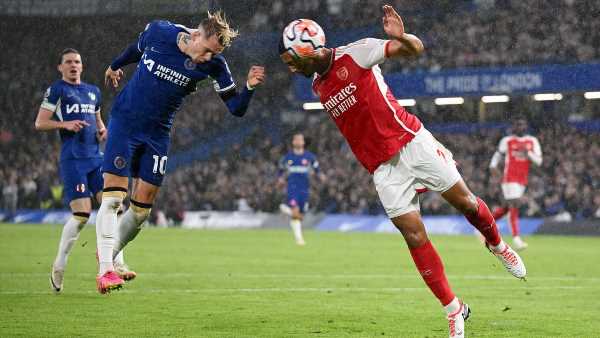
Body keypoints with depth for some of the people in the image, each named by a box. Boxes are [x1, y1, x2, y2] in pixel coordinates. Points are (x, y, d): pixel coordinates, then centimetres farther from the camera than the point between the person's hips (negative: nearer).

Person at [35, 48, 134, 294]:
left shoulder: (93, 91, 20)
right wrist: (65, 124, -18)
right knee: (81, 213, -13)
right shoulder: (56, 90, 2)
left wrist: (103, 130, 10)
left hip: (95, 157, 6)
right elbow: (39, 123, -3)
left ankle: (117, 265, -4)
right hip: (72, 160, -6)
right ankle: (59, 267, 2)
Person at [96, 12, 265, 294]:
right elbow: (137, 50, 9)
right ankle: (105, 270, -15)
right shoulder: (158, 32, -14)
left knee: (142, 207, 3)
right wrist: (115, 66, 28)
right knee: (113, 197, -13)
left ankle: (111, 253, 26)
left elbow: (236, 108, -14)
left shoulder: (213, 65, -12)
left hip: (158, 133, 2)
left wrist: (250, 87, -33)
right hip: (124, 122, -2)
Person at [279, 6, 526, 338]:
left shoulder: (355, 54, -10)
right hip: (382, 167, 4)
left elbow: (415, 49, -13)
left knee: (464, 201, 2)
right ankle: (454, 310, 4)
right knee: (414, 236, -4)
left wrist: (401, 36, -36)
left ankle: (497, 245, 35)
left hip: (411, 142, -4)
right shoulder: (318, 86, 9)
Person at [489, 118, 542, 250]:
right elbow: (498, 154, 14)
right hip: (509, 178, -4)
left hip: (523, 179, 4)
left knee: (507, 206, 10)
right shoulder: (507, 140, 2)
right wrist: (493, 166, -4)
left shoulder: (532, 141, 7)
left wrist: (528, 152, -15)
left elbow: (538, 161, 2)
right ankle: (516, 238, -17)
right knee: (514, 205, -14)